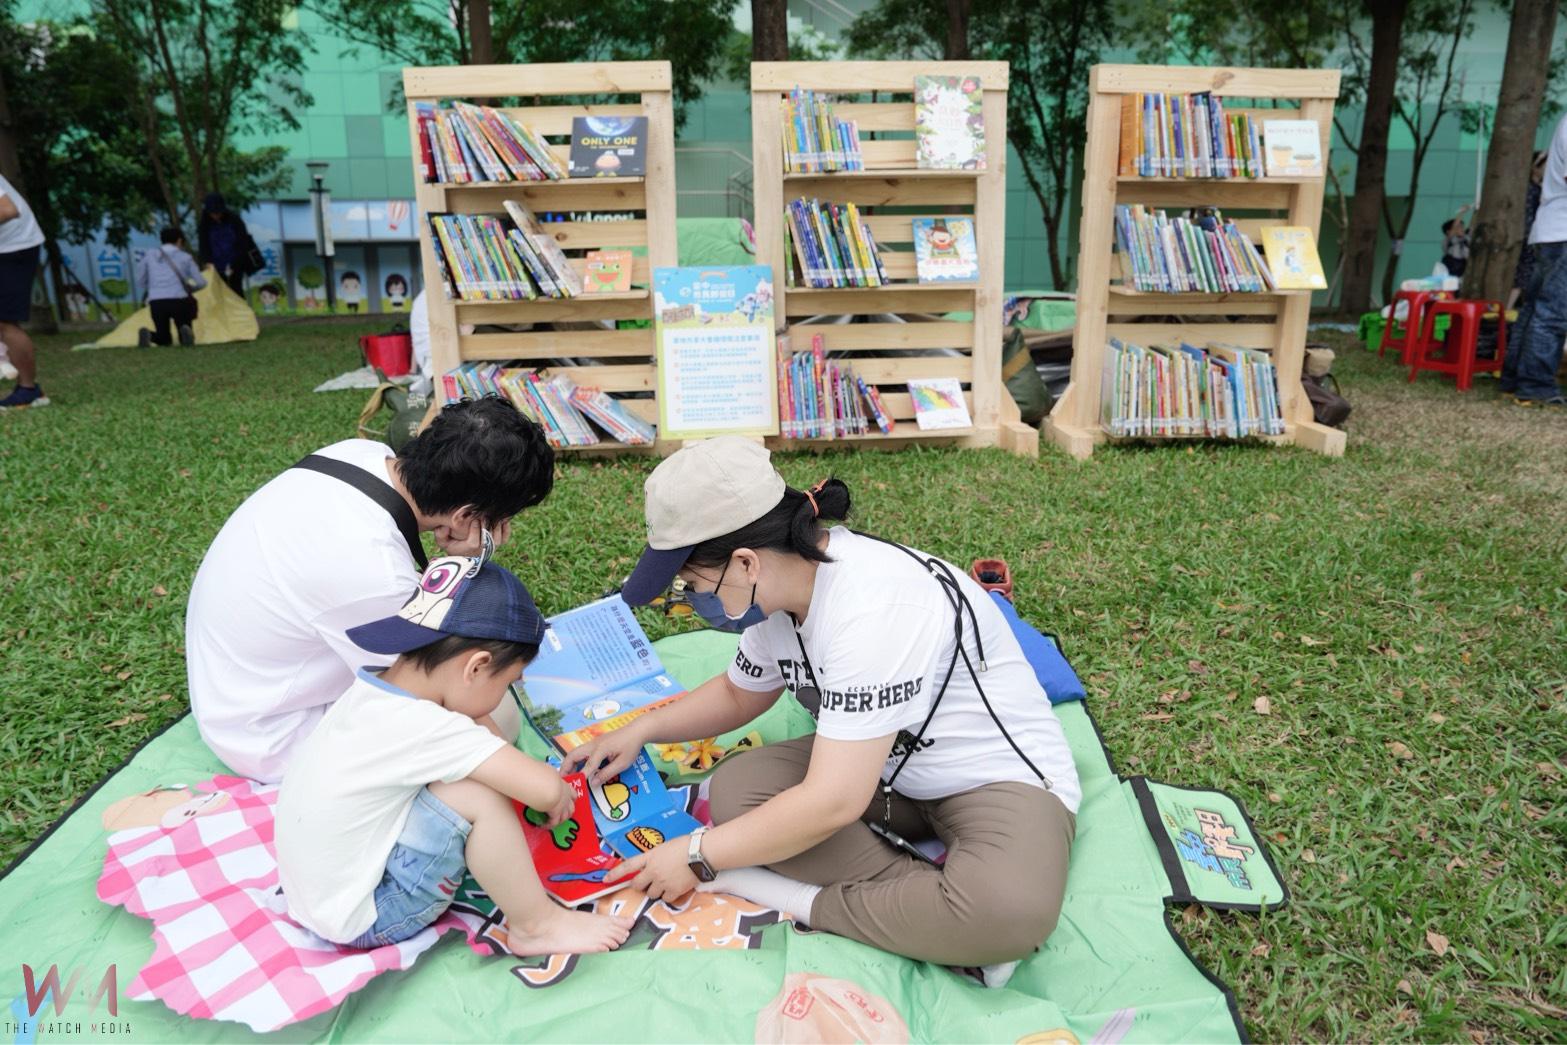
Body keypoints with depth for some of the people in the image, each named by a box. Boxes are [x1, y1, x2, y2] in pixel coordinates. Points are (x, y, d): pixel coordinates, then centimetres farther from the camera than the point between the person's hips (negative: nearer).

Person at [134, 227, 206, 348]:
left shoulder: (149, 256, 14)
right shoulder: (185, 257, 10)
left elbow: (140, 282, 16)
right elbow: (201, 282, 6)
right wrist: (188, 288, 27)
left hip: (156, 302, 2)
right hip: (179, 301, -2)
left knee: (163, 339, 21)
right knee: (186, 340, 13)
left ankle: (147, 334, -14)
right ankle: (186, 331, -24)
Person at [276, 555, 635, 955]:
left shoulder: (371, 689, -5)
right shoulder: (424, 728, -30)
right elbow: (543, 788, -32)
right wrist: (560, 793, -8)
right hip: (361, 921, -9)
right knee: (476, 795, -23)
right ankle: (536, 926, -3)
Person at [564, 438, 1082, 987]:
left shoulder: (872, 610, -32)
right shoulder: (783, 588, -4)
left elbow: (832, 802, -31)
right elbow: (738, 693, 17)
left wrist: (697, 857, -19)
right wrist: (641, 729, 4)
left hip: (1001, 775, -8)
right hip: (882, 766, 9)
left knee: (1009, 912, -39)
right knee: (735, 788, -16)